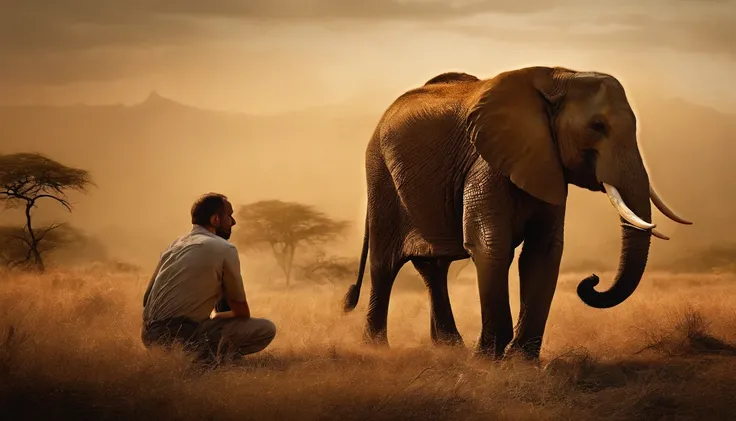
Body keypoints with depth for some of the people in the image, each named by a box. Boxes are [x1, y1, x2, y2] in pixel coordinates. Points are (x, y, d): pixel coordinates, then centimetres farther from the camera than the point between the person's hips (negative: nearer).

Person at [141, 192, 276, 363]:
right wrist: (214, 316, 26)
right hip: (182, 338, -7)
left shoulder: (174, 244, 18)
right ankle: (205, 359, -10)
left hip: (150, 336, 8)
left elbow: (146, 298, 23)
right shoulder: (225, 249, -3)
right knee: (267, 329, 1)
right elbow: (242, 311, 4)